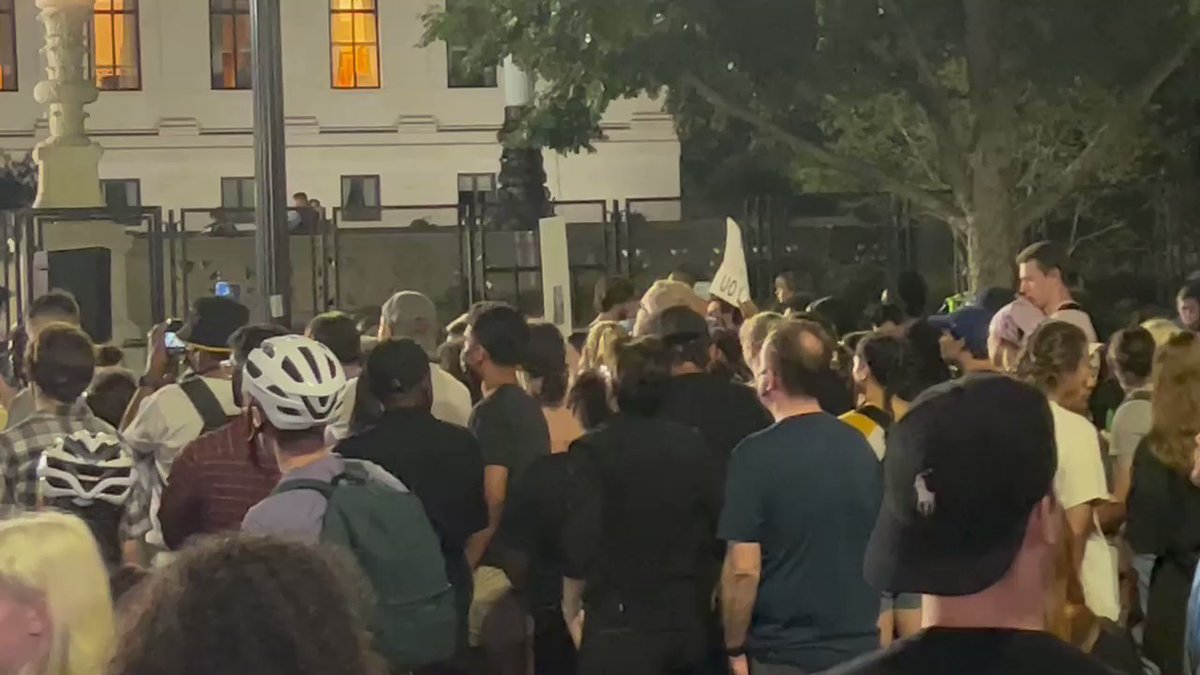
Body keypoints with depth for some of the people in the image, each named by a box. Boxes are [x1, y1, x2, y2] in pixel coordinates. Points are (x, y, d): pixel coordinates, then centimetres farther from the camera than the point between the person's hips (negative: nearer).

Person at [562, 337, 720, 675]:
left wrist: (571, 610, 1)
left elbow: (580, 541, -14)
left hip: (621, 624, -5)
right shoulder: (694, 445, 2)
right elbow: (716, 525, 7)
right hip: (687, 619, 5)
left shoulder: (594, 449, -12)